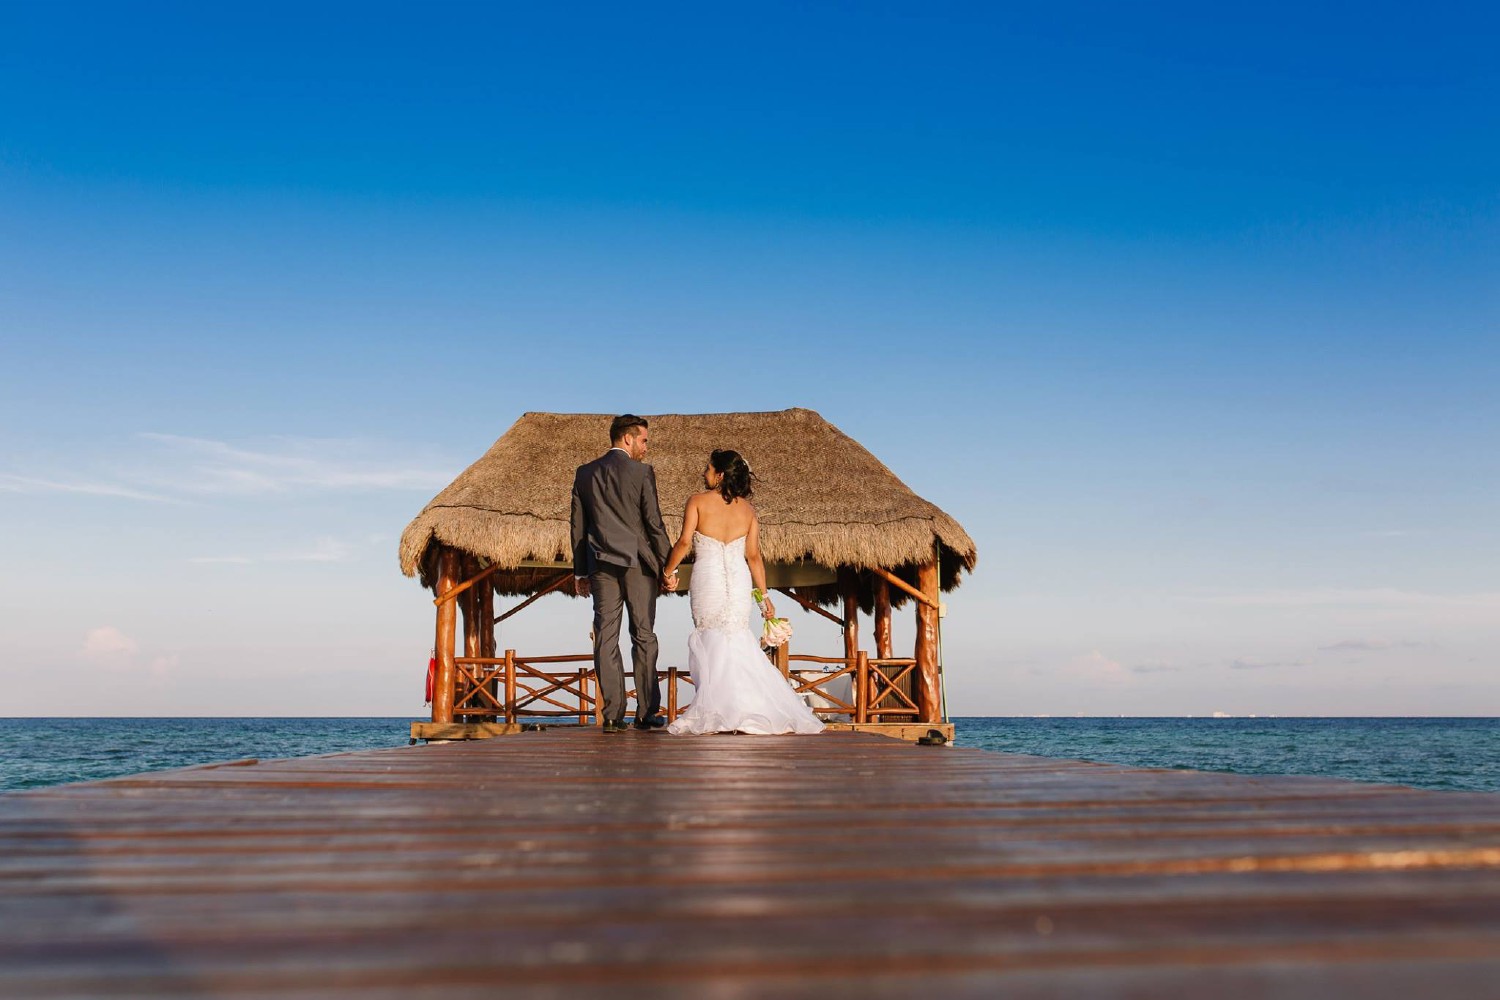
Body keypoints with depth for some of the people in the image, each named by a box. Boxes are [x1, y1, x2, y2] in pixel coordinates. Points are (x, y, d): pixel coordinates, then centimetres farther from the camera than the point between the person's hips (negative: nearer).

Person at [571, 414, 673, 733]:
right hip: (638, 563, -3)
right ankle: (647, 713, 6)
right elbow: (654, 524, -6)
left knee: (606, 638, 3)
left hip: (601, 566, 3)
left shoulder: (584, 474, 8)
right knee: (644, 636, 4)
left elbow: (578, 526, 10)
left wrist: (580, 571, 15)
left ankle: (612, 715, 1)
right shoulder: (642, 473, -4)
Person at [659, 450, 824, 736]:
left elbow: (684, 543, -10)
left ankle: (716, 712, 2)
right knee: (737, 642, 10)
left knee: (713, 642, 3)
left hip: (708, 577, -3)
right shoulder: (747, 508, 6)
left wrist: (668, 571, 5)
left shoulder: (698, 501, -4)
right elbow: (754, 556, 4)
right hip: (739, 580, 3)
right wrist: (764, 595, 8)